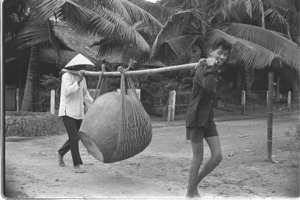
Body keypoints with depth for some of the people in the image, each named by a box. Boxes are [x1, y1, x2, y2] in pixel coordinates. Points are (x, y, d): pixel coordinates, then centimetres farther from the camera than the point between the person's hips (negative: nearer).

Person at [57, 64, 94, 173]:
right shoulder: (66, 76, -9)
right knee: (74, 138, -14)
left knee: (75, 139, 11)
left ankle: (60, 153, 36)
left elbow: (86, 95, 17)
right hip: (67, 112, -7)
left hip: (78, 113, 7)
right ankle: (76, 165, -9)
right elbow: (68, 91, -22)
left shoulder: (82, 79, 10)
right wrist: (78, 81, -26)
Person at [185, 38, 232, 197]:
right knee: (198, 157, 0)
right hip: (196, 118, -8)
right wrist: (210, 67, -27)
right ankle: (190, 193, 15)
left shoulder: (214, 71, 11)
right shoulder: (202, 69, -15)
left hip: (208, 118, 8)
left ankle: (195, 184, 22)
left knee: (217, 156, 3)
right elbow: (209, 87, -36)